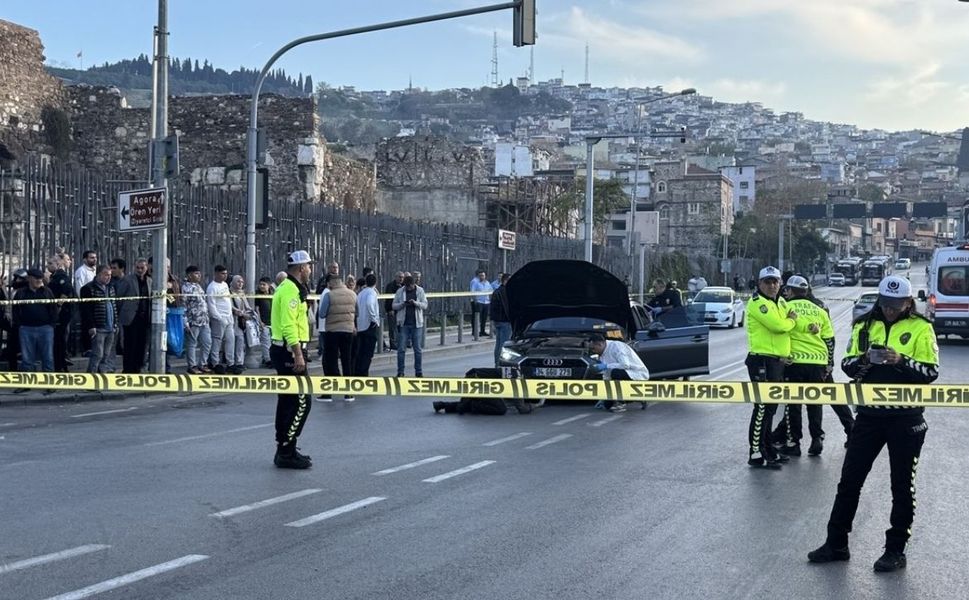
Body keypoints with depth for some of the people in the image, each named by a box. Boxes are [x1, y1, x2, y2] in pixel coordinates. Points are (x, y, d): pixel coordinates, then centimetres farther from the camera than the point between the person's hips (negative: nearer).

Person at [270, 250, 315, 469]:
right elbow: (289, 326, -23)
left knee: (288, 400, 15)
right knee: (301, 402, -10)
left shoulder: (289, 288, 17)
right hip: (290, 352, -11)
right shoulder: (291, 290, -16)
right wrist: (298, 355, -24)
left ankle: (285, 449, 21)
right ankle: (286, 452, -9)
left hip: (284, 351, 11)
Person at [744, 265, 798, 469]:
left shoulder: (781, 303, 18)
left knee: (770, 408, 15)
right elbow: (778, 325, -21)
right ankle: (756, 454, -10)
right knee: (763, 407, -11)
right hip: (762, 361, -9)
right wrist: (790, 320, -1)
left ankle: (768, 450, 24)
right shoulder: (757, 302, -11)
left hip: (778, 361, 9)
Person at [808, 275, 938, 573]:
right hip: (869, 414, 4)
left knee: (902, 486, 6)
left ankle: (896, 550, 16)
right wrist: (863, 360, -15)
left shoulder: (921, 328, -4)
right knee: (849, 479, 7)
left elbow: (931, 372, -10)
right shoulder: (864, 325, 7)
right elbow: (847, 364, 6)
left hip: (906, 418, -4)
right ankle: (836, 544, 17)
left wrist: (902, 361, -25)